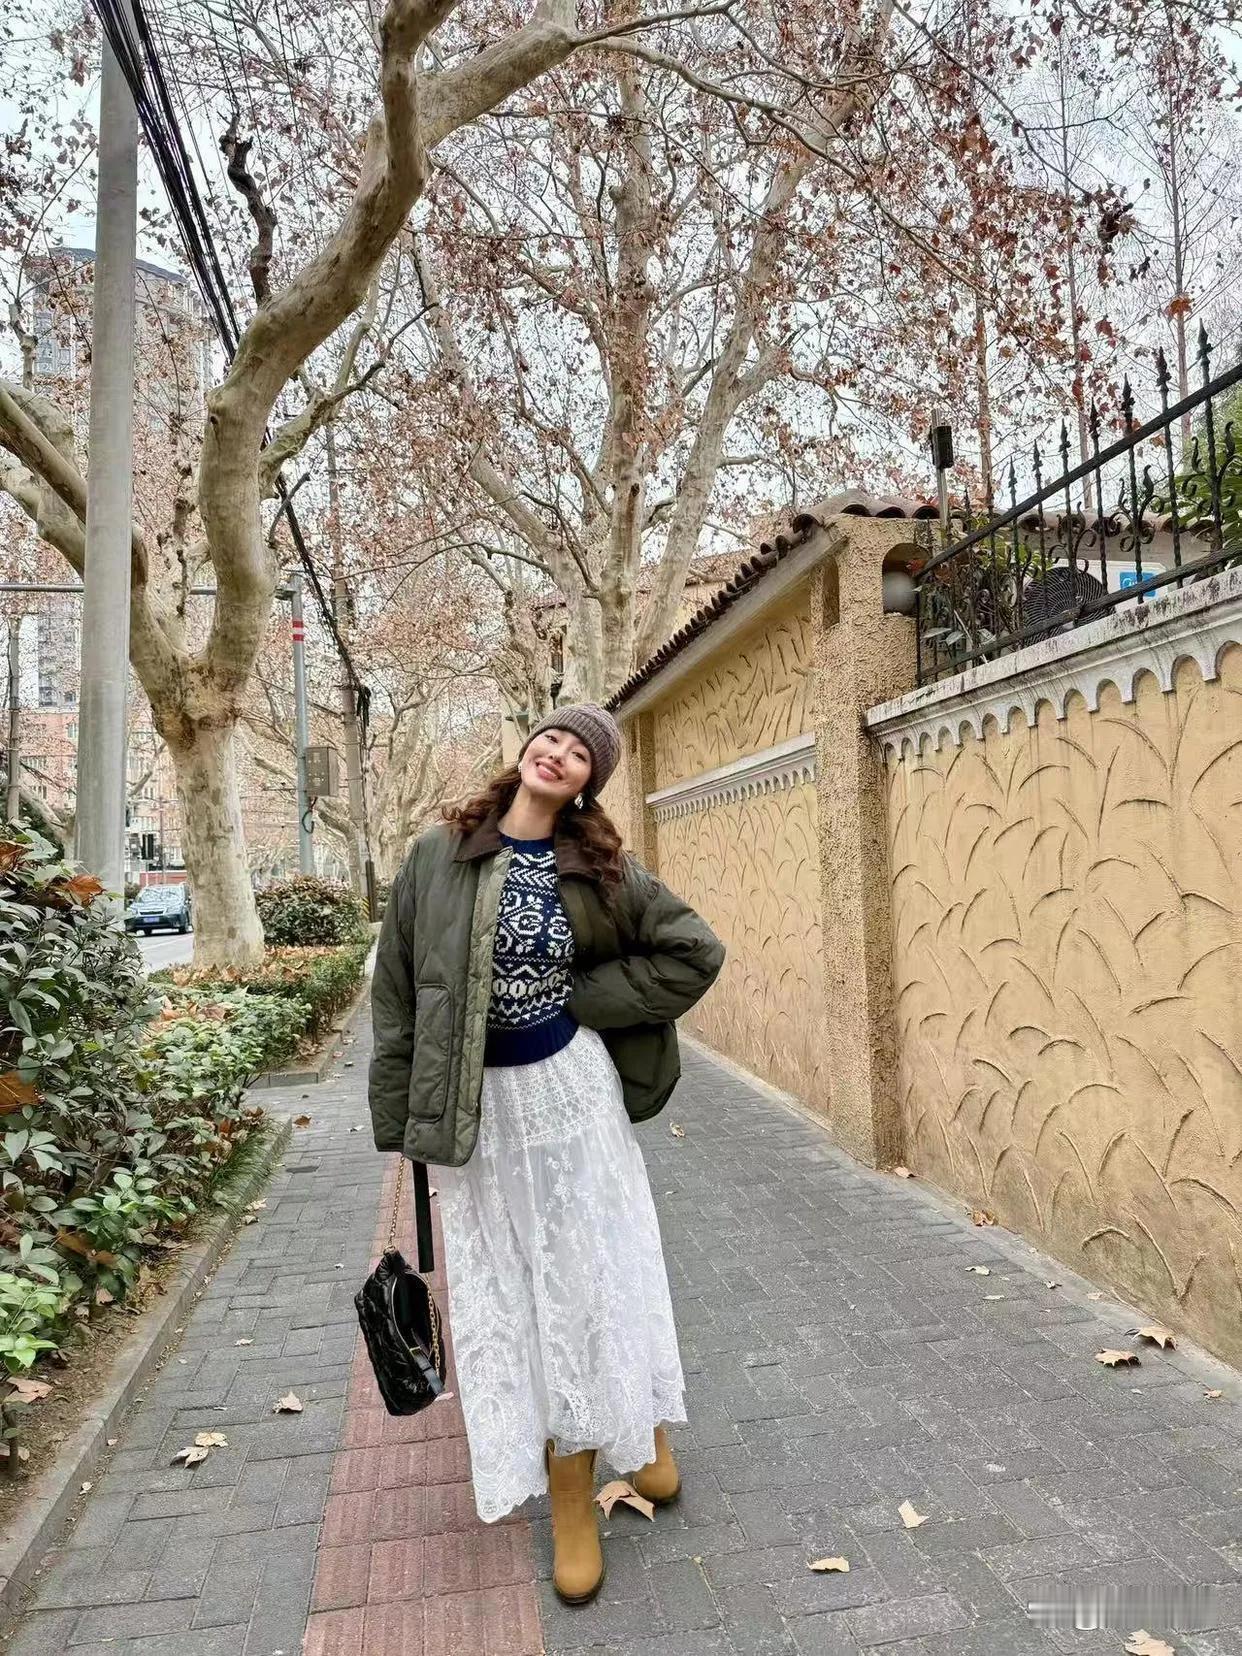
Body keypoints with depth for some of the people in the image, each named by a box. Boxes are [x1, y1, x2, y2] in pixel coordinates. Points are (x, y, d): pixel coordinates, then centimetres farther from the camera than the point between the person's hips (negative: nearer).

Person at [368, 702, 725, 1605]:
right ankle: (571, 1493, 30)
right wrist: (404, 1116, -1)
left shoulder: (602, 869, -5)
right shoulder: (439, 856, -5)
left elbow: (695, 951, -2)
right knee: (507, 1288, 11)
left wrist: (589, 997, -8)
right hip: (475, 1102, 1)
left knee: (593, 1268, 12)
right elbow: (398, 991, -1)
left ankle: (638, 1426, 40)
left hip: (569, 1088, -1)